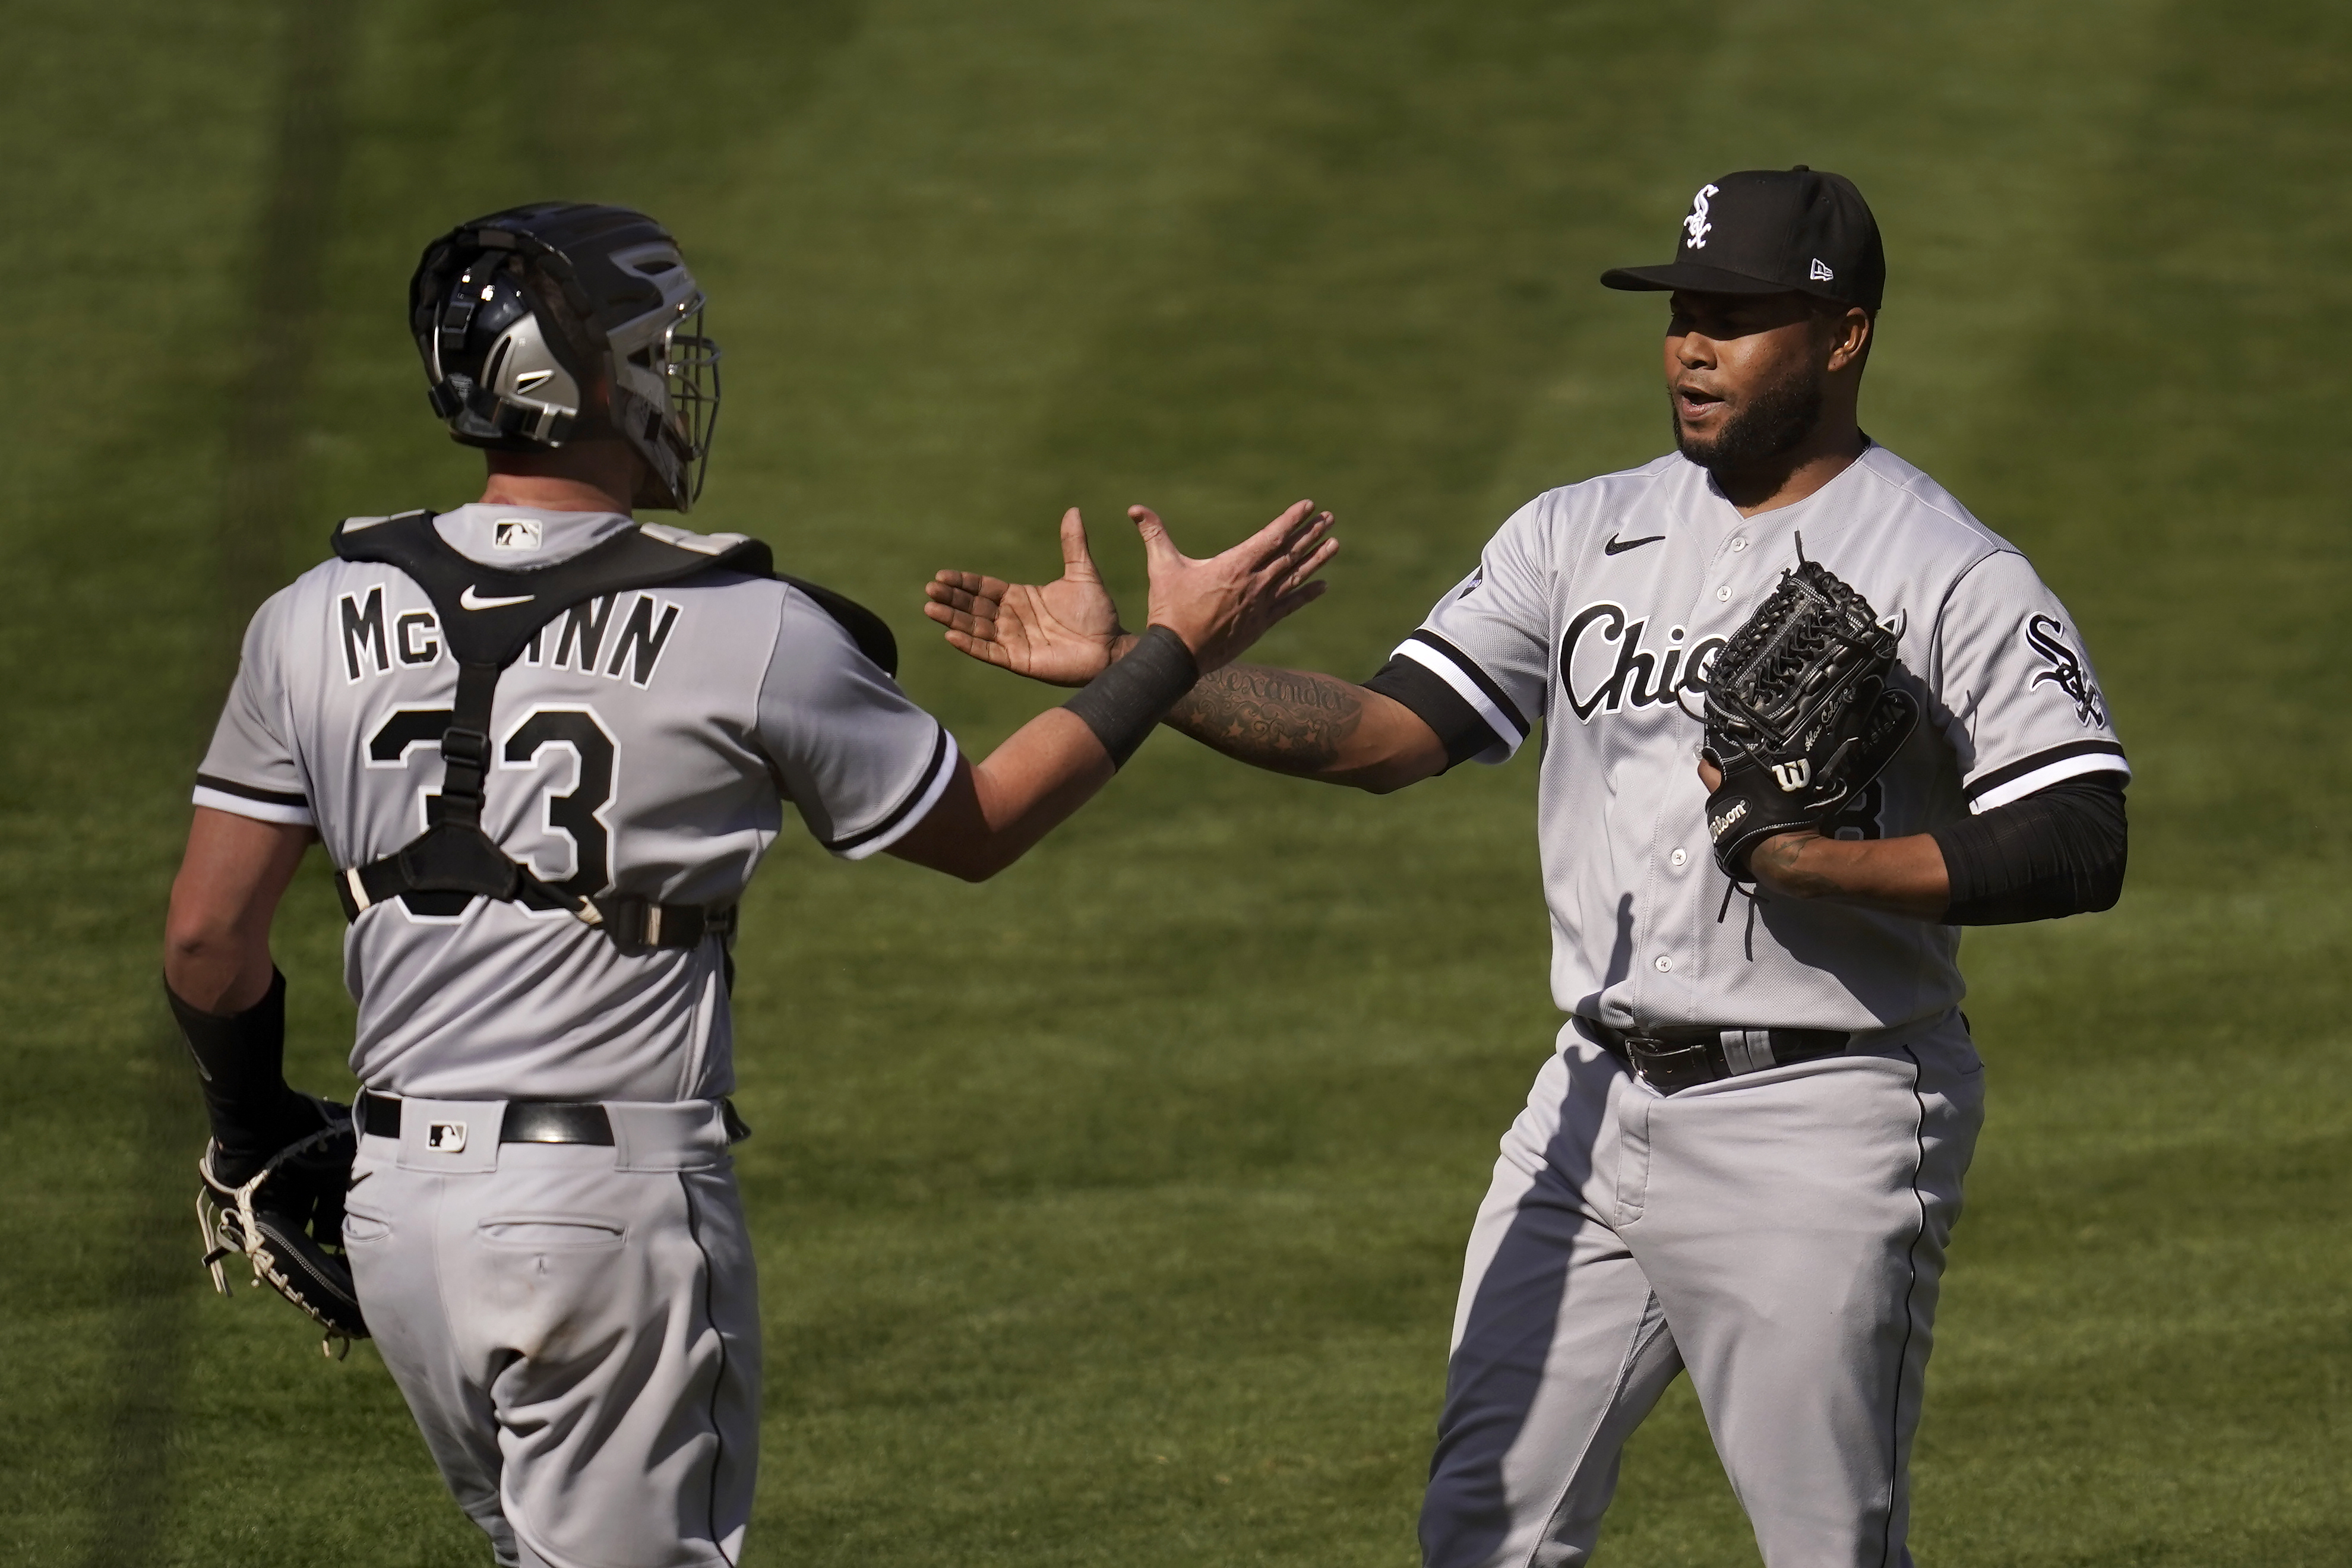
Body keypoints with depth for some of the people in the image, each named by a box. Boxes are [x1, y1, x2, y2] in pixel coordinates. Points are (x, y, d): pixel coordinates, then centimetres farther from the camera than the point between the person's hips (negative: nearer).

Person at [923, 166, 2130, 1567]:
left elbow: (2082, 847, -14)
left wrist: (1838, 861, -24)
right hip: (1596, 1109, 6)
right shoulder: (1583, 535, 10)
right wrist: (1127, 664, -6)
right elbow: (1387, 732, 4)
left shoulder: (1953, 578, -8)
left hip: (1821, 1134, -6)